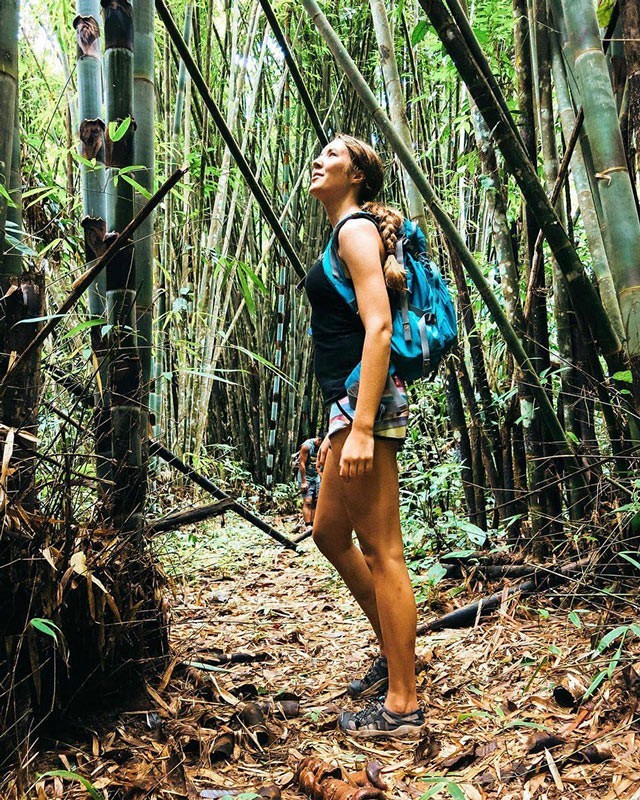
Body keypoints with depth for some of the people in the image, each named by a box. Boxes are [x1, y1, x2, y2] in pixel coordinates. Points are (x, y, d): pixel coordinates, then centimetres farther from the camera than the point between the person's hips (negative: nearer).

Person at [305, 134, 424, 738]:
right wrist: (336, 430, 22)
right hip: (351, 404, 11)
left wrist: (361, 427, -26)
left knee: (381, 552, -4)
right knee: (329, 533, 19)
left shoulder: (356, 229, -6)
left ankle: (401, 707, 9)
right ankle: (392, 654, 32)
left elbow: (378, 328, -19)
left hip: (366, 400, -11)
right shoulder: (347, 234, 23)